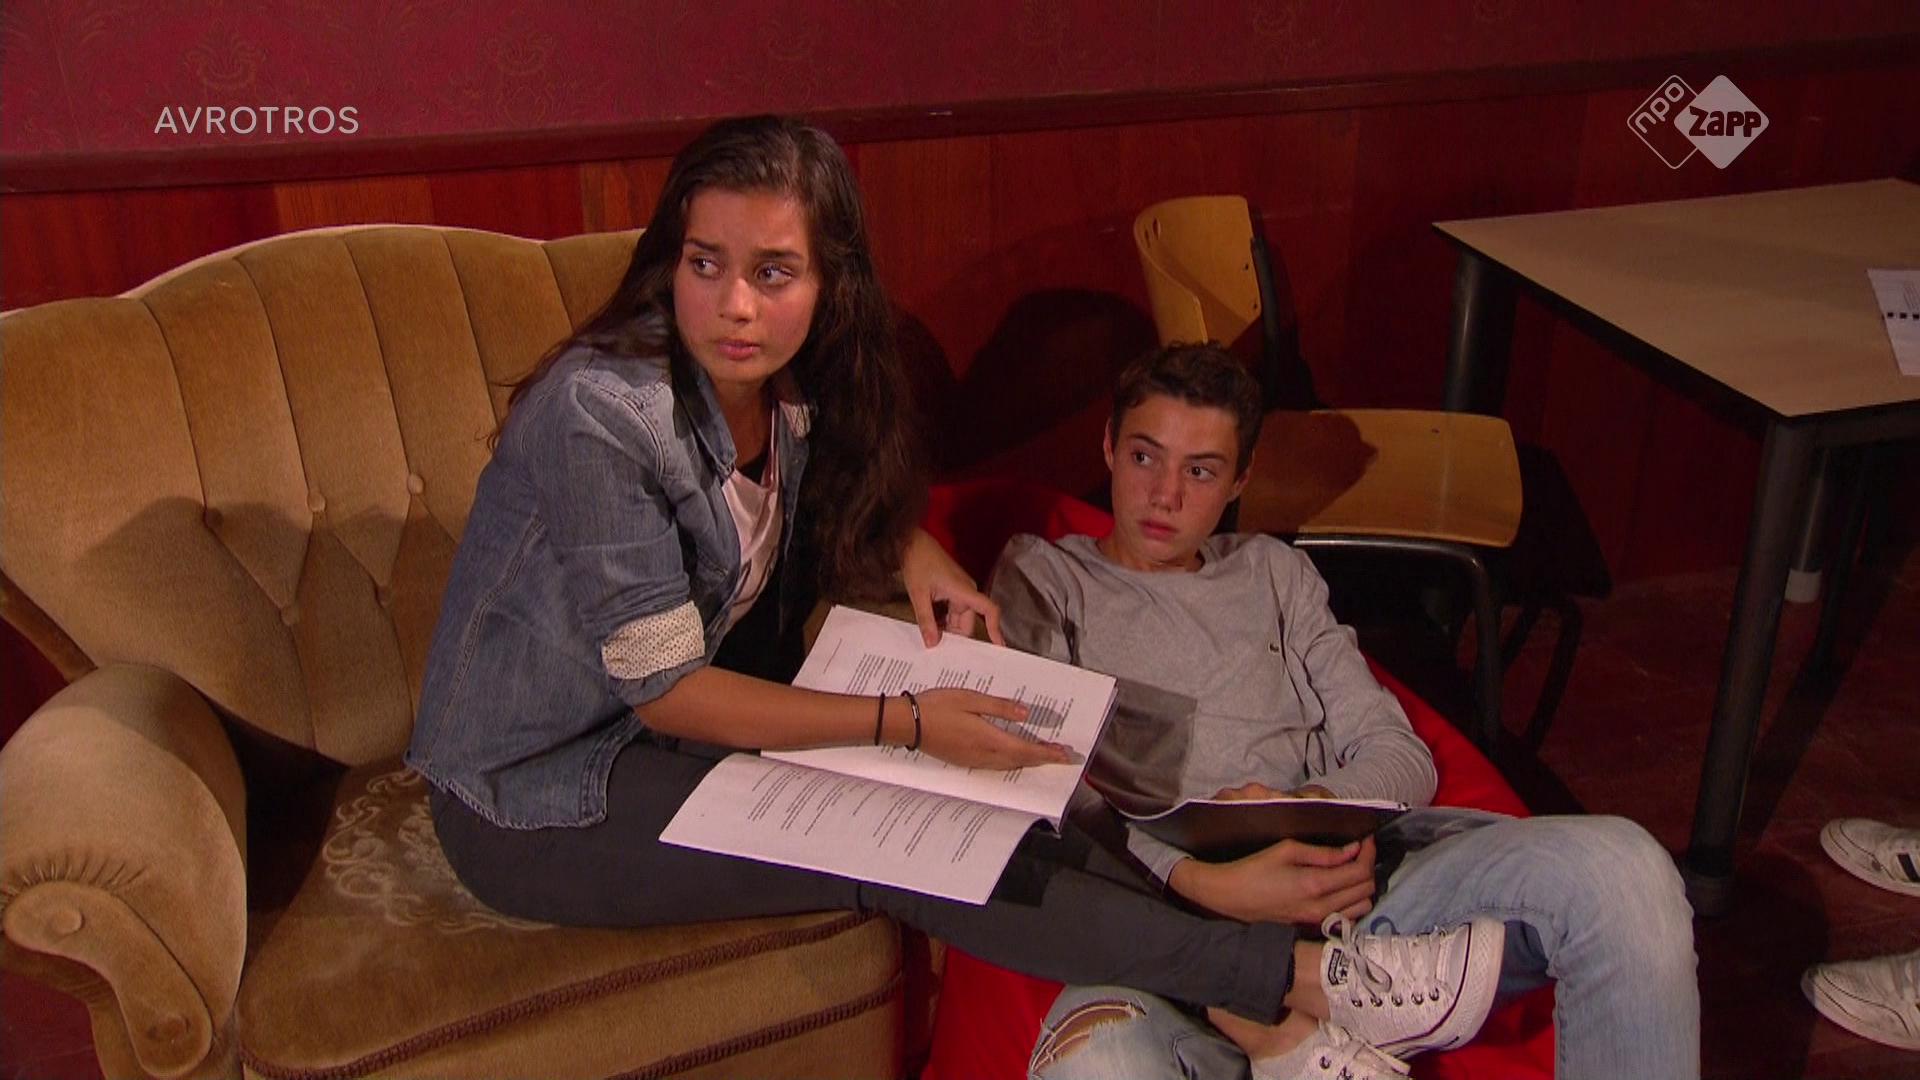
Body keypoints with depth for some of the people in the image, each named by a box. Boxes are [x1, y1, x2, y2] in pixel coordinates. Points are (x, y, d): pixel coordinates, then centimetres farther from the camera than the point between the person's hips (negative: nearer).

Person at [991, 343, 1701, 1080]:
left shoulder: (1273, 572, 27)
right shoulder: (1043, 576, 16)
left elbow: (1398, 752, 18)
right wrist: (1202, 880, -17)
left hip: (1335, 879, 4)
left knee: (1616, 864, -24)